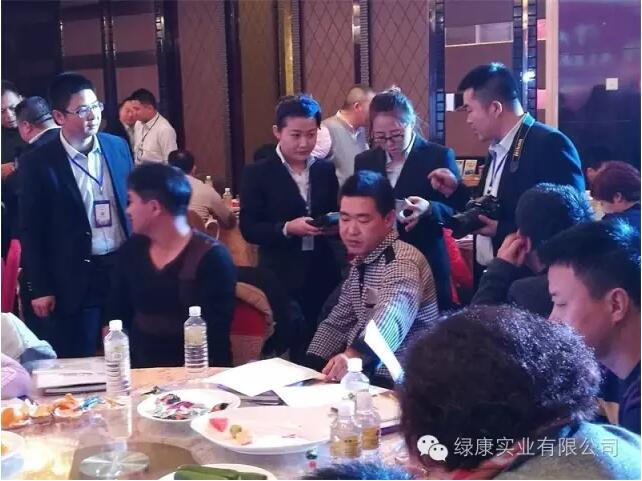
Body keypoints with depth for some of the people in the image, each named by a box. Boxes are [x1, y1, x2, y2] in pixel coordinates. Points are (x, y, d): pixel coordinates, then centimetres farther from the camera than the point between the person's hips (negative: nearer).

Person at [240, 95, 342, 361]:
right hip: (282, 278, -4)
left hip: (322, 276, 4)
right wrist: (287, 228, -22)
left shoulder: (325, 170, 9)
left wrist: (334, 225, -7)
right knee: (290, 349, 1)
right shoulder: (258, 173, -3)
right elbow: (249, 229, -8)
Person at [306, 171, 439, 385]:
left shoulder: (403, 262, -19)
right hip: (367, 375, 8)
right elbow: (337, 322, 14)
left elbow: (391, 320, -38)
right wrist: (310, 367, -1)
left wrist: (352, 355, -54)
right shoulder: (361, 262, 8)